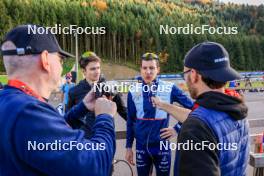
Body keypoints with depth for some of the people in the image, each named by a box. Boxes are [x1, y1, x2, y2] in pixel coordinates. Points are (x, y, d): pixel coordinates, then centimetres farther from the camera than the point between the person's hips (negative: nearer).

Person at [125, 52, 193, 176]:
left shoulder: (169, 88, -10)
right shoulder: (133, 92, -4)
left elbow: (191, 108, -2)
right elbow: (130, 122, 3)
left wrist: (177, 128, -7)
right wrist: (128, 147, 6)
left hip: (162, 146, -1)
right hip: (141, 147, 2)